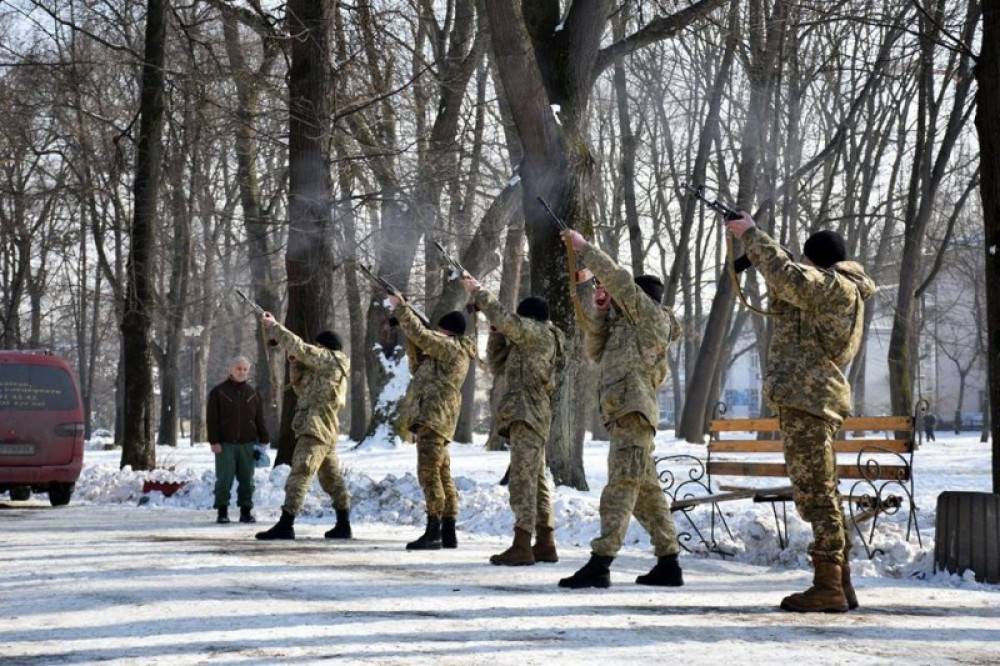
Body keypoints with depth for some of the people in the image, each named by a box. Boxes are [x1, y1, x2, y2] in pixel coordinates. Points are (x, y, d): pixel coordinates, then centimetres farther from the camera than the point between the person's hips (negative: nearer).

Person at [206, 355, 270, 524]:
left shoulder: (253, 393, 11)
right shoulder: (218, 392, 2)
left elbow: (260, 420, 12)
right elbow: (211, 419, -2)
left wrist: (264, 440, 5)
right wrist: (214, 441, -9)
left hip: (247, 444, 3)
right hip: (225, 444, -2)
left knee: (247, 480, 3)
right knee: (224, 479, -3)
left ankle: (246, 511, 10)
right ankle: (222, 511, 5)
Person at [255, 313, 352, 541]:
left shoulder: (329, 360, -6)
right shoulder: (328, 369, 22)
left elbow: (299, 347, -14)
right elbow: (302, 388, 25)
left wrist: (273, 326, -6)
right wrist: (295, 364, 11)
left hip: (315, 430, -11)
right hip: (327, 433, 11)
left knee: (299, 475, -14)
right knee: (332, 479, 14)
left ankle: (285, 525, -19)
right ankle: (343, 525, 18)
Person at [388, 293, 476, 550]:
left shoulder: (451, 346, -7)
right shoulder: (450, 352, 23)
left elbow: (421, 334, -16)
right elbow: (419, 369, 29)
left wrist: (401, 307, -8)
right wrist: (412, 343, 17)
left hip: (434, 417, -11)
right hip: (433, 419, 11)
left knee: (428, 472, -14)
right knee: (442, 475, 10)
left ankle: (433, 532, -18)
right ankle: (448, 533, 13)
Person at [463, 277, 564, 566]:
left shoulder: (540, 332, -4)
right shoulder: (527, 342, 24)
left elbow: (506, 320, -18)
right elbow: (500, 365, 25)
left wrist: (478, 292, -9)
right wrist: (498, 333, 13)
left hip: (528, 415, -10)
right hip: (528, 416, 10)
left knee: (522, 479, -14)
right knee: (536, 481, 12)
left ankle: (522, 546, -19)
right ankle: (545, 544, 16)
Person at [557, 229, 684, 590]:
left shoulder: (651, 315, 0)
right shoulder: (629, 327, 26)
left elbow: (617, 278, -9)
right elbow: (596, 351, 27)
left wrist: (583, 247, -3)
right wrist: (600, 311, 16)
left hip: (633, 412, -10)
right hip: (624, 415, 10)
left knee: (620, 487, -16)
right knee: (646, 491, 11)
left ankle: (600, 564, -23)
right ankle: (669, 564, 15)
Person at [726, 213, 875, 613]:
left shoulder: (834, 286, -8)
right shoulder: (841, 292, 22)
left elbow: (788, 276, -23)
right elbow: (785, 304, 30)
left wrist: (751, 235, -12)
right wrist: (757, 249, 19)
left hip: (806, 397, -10)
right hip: (812, 398, 10)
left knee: (815, 493, -9)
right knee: (821, 493, 14)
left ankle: (828, 586, -9)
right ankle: (840, 583, 18)